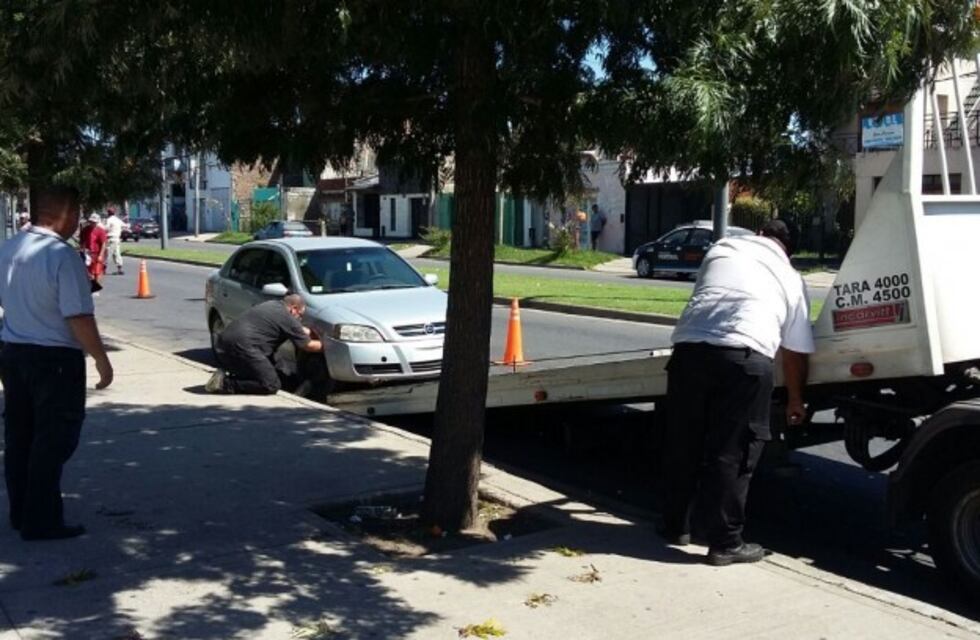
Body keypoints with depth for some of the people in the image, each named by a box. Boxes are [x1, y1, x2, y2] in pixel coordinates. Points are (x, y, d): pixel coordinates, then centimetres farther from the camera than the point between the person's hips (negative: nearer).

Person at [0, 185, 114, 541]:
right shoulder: (62, 256, -19)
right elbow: (79, 317, -21)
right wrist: (102, 361, -13)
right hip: (55, 358, -8)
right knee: (52, 441, 1)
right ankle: (41, 522, 5)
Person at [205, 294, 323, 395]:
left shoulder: (273, 305, 22)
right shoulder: (287, 318, -4)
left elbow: (299, 330, 35)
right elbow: (308, 346, 5)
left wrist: (313, 333, 36)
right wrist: (325, 345, 20)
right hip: (242, 345, -10)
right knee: (271, 385, -5)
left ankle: (224, 375, 8)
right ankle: (226, 383, -13)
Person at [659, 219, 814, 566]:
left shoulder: (721, 249, 27)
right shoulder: (791, 278, 24)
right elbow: (795, 352, 26)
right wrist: (795, 401, 40)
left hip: (690, 347, 3)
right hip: (746, 356, -2)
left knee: (682, 444, 15)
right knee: (732, 453, 6)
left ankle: (675, 526, 29)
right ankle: (725, 543, 11)